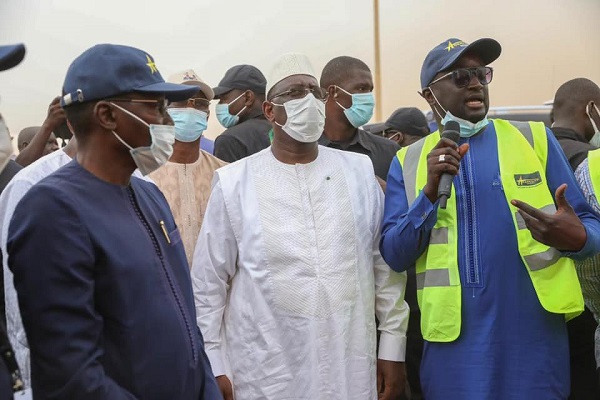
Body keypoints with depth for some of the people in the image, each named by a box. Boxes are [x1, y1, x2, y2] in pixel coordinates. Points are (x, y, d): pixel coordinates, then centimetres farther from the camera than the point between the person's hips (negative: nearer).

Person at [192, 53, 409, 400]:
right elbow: (209, 283, 0)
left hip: (352, 367, 2)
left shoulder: (360, 171, 3)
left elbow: (386, 265, 6)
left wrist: (393, 346, 5)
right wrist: (214, 366, -1)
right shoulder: (235, 181, -2)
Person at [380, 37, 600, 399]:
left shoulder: (535, 138, 5)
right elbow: (394, 256, 0)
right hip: (454, 340, 0)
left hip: (535, 333, 0)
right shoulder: (408, 162, 6)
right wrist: (431, 190, -14)